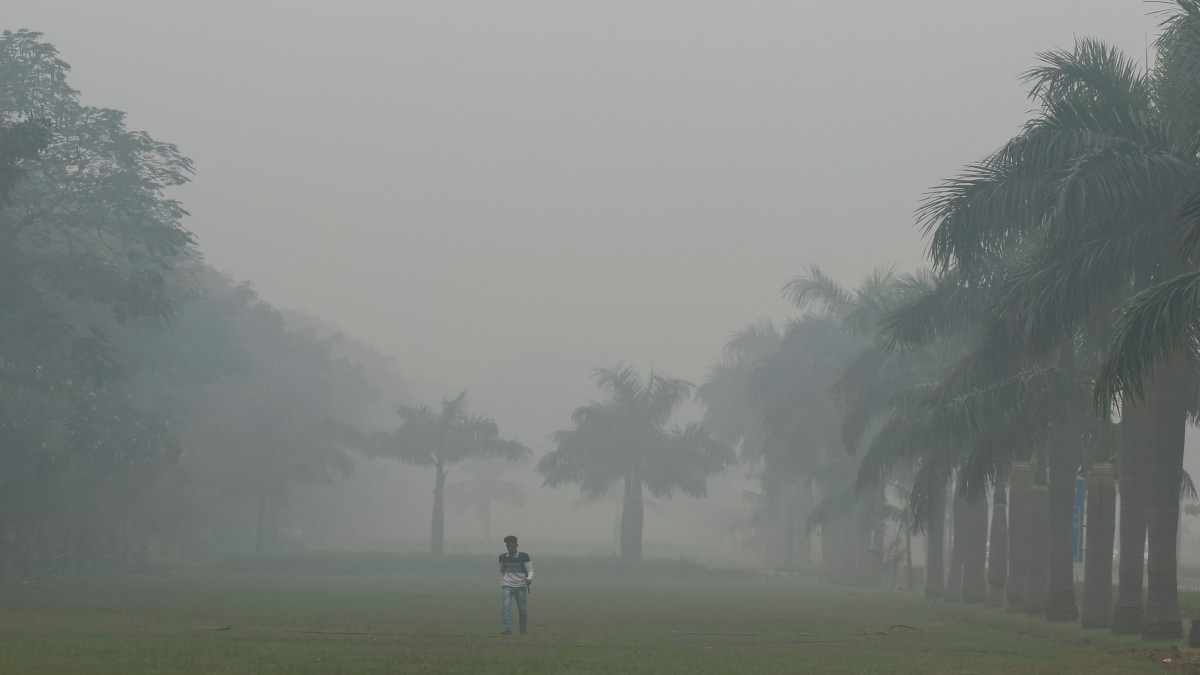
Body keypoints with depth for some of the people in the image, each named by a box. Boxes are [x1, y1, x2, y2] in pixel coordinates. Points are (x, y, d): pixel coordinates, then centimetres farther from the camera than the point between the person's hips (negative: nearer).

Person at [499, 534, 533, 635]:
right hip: (507, 586, 1)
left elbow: (530, 570, -1)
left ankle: (523, 630, 19)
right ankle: (507, 629, -22)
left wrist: (529, 578, -21)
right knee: (506, 607, -16)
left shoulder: (524, 557, -2)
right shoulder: (503, 558, 7)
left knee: (523, 610, 3)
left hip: (521, 586, -1)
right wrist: (501, 582, 16)